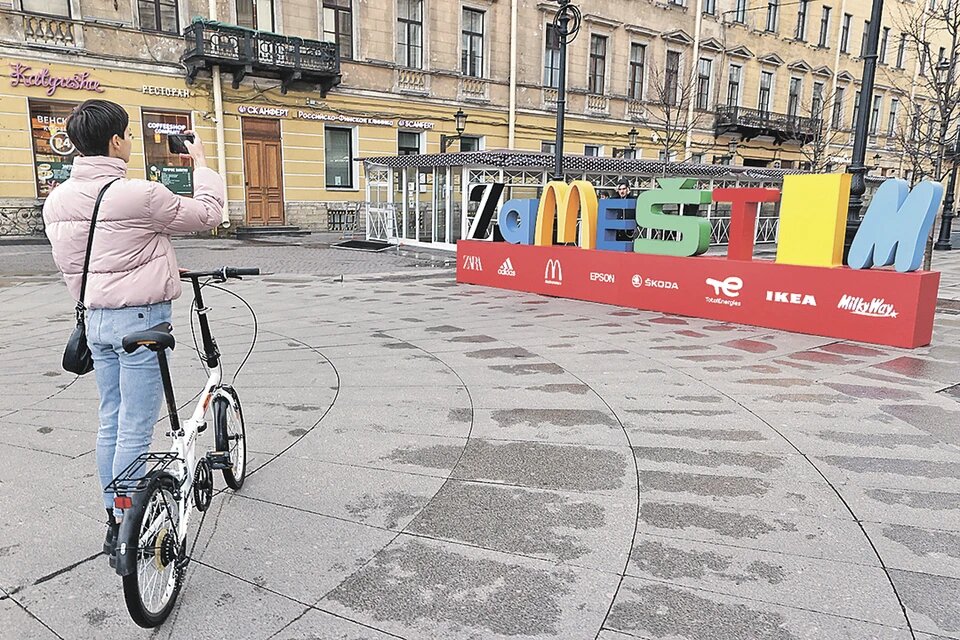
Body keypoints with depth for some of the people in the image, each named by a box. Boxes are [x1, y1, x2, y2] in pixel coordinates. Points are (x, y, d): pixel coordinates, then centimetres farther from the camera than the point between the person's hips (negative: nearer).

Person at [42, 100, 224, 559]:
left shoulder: (57, 200, 7)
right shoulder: (139, 195, -18)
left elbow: (70, 266, 15)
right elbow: (207, 214, -6)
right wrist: (201, 163, 8)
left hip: (96, 319, 8)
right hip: (140, 318, -8)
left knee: (110, 422, 16)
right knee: (135, 430, 0)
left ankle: (114, 518, 28)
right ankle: (125, 532, 9)